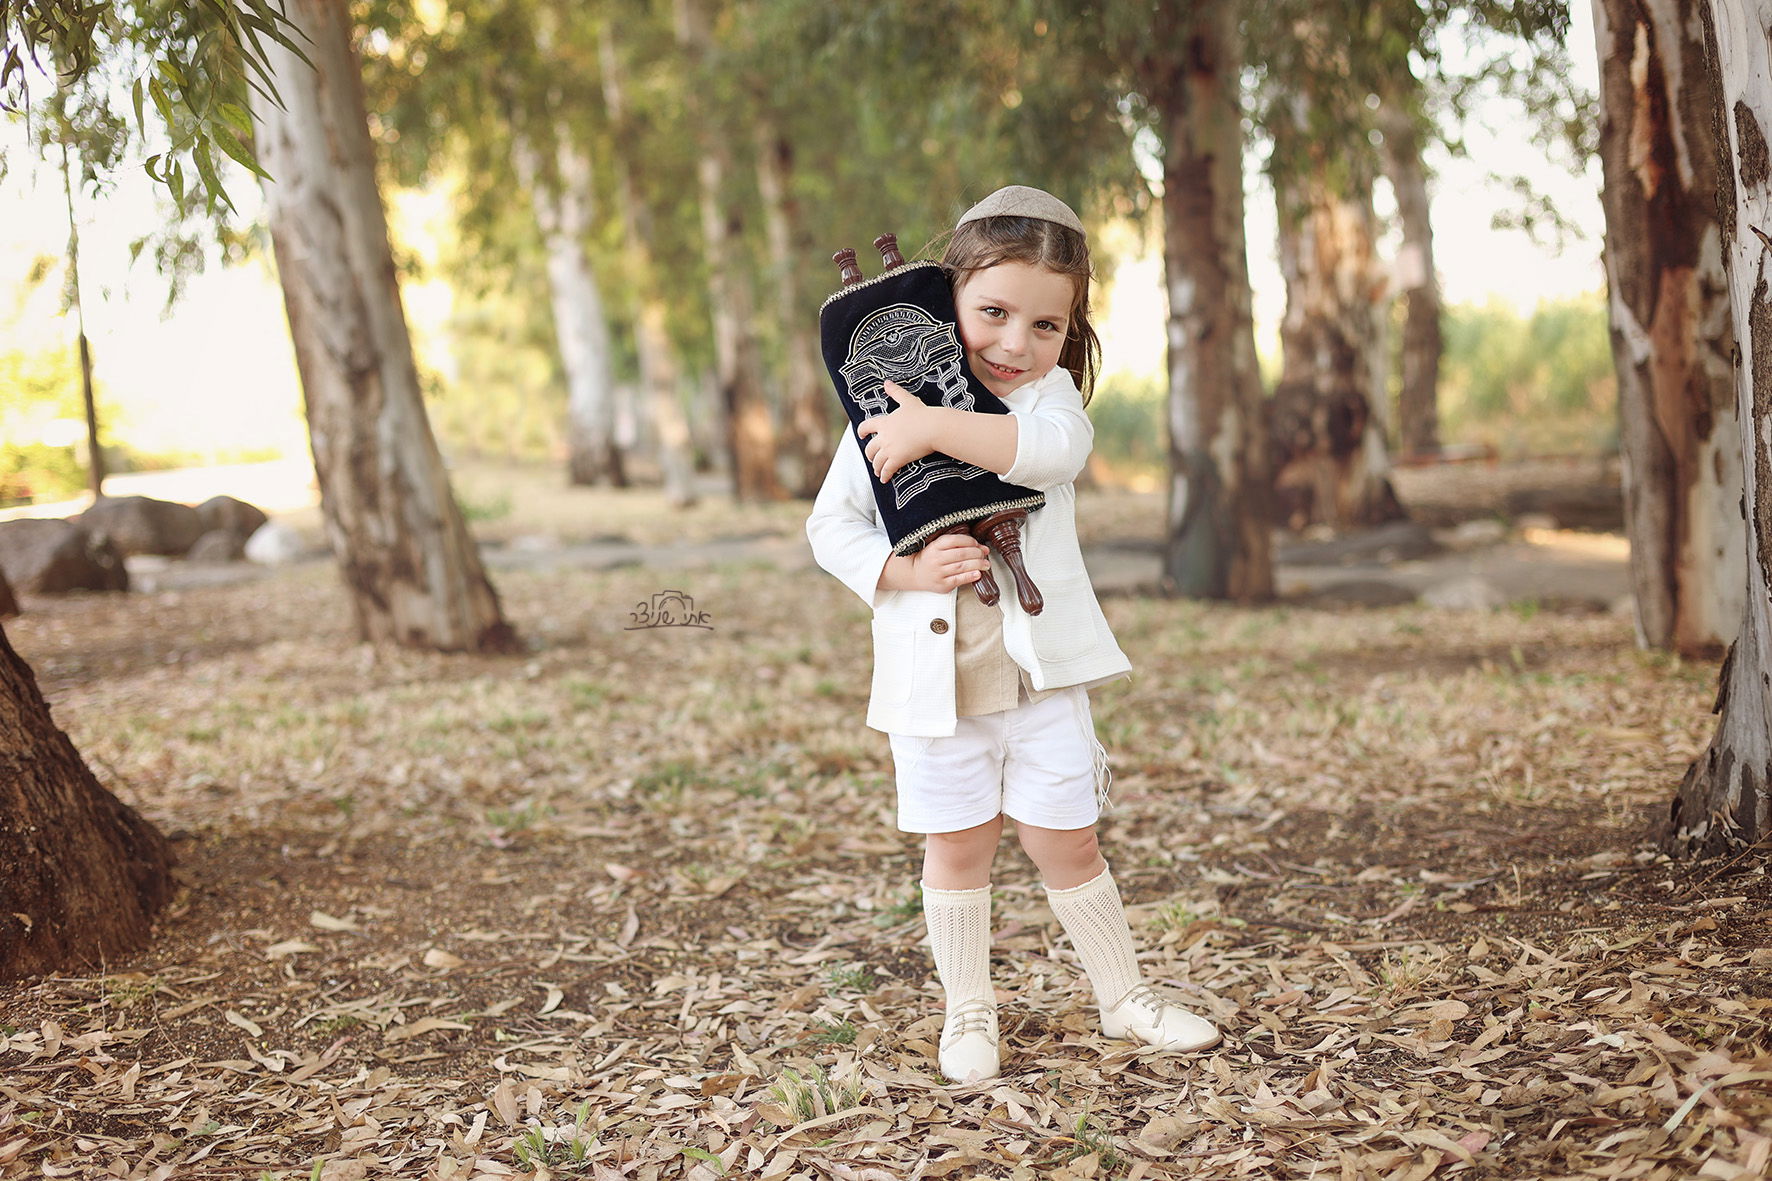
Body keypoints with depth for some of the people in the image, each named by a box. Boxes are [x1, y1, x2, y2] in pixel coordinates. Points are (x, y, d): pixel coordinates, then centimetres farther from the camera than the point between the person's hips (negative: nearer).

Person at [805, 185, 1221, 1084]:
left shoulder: (1051, 393, -3)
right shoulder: (884, 414, -2)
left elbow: (1054, 448, -27)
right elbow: (830, 526, 0)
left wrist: (936, 428, -34)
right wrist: (906, 572, -17)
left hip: (1041, 668, 0)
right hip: (935, 673, 0)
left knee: (1066, 842, 8)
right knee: (957, 844, 10)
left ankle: (1125, 996, 27)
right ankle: (968, 1011, 27)